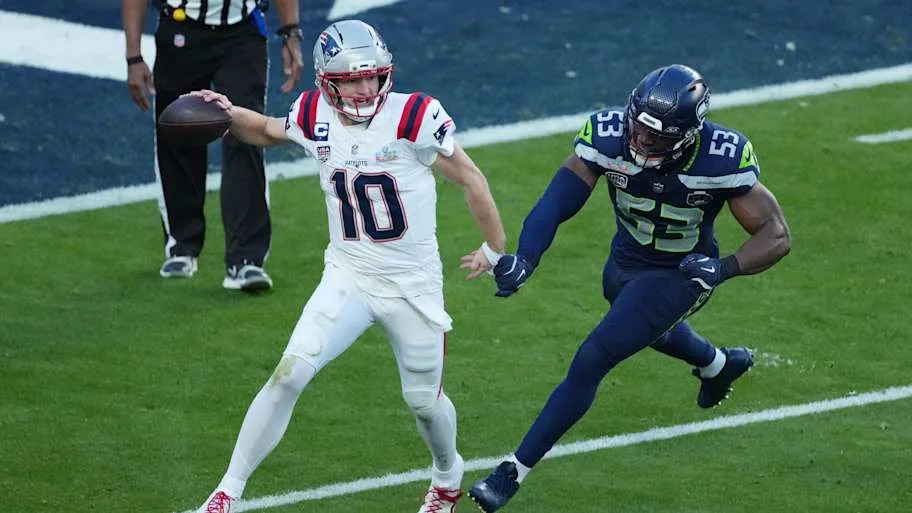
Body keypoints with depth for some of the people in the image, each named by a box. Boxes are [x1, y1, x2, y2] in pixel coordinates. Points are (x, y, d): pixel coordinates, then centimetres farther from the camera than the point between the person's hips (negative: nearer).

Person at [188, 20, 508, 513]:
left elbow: (470, 179, -6)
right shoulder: (315, 119, -7)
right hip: (348, 276, 2)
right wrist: (229, 113, -6)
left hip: (414, 283, -2)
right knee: (290, 373, -16)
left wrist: (495, 248, 4)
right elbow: (265, 131, 16)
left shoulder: (413, 117, -19)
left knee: (424, 400, 15)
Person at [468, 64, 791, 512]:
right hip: (624, 264, 5)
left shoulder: (721, 159, -33)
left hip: (677, 276, -5)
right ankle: (719, 364, 69)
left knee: (590, 363, -14)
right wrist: (523, 258, -51)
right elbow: (557, 201, -33)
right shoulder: (609, 136, -28)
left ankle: (514, 471, -2)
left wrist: (723, 268, -43)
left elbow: (776, 236, -25)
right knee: (649, 327, 35)